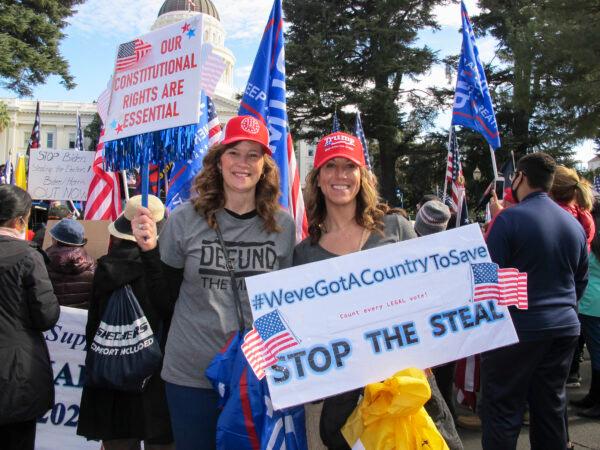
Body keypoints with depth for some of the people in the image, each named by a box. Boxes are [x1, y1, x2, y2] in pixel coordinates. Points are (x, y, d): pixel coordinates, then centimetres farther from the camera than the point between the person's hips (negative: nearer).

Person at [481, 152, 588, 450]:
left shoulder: (510, 218, -12)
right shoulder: (574, 223, 9)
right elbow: (581, 280, 17)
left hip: (519, 328, -6)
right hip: (565, 327, 7)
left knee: (503, 411, 1)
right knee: (552, 407, 15)